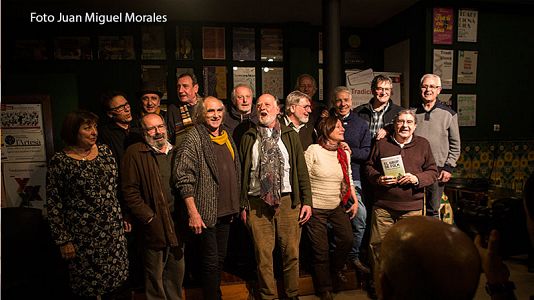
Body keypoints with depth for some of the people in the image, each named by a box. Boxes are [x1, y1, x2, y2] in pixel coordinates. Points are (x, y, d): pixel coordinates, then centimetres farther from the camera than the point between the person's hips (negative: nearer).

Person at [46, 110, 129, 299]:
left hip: (113, 231, 4)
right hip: (83, 237, -4)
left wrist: (124, 218, 10)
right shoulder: (60, 161, -9)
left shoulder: (105, 151, 4)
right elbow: (53, 204, -7)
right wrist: (63, 240, -7)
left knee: (114, 278, 14)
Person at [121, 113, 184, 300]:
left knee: (177, 271, 19)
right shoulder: (135, 153, -8)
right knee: (155, 276, 10)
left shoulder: (175, 152, 10)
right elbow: (130, 191, -11)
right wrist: (149, 218, -14)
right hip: (155, 227, -5)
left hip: (177, 225, 5)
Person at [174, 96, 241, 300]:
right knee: (211, 262, 3)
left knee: (220, 259, 19)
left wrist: (236, 206, 15)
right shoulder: (194, 138, -11)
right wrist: (193, 213, -20)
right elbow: (184, 178, -16)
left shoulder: (227, 137, 10)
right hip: (206, 213, -7)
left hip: (226, 212, 7)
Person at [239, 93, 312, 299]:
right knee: (263, 255, 6)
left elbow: (302, 170, 6)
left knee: (291, 252, 7)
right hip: (257, 203, 0)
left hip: (288, 201, 0)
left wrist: (307, 201, 0)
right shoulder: (249, 137, 8)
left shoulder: (290, 135, 8)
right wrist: (242, 205, 4)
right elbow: (242, 173, 7)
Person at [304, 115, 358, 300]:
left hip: (337, 207, 5)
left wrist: (355, 201, 8)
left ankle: (336, 269, 36)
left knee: (347, 239, 3)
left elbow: (349, 180, 14)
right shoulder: (313, 150, -12)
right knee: (321, 251, 4)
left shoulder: (344, 153, 6)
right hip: (316, 208, -5)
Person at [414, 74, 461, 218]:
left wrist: (449, 167, -1)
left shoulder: (449, 114, 4)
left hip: (438, 169, -1)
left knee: (433, 210, 8)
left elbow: (455, 144, 5)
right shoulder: (413, 112, 6)